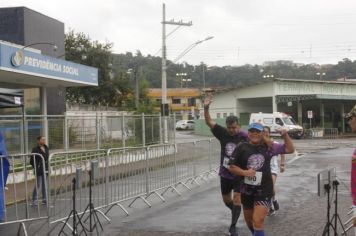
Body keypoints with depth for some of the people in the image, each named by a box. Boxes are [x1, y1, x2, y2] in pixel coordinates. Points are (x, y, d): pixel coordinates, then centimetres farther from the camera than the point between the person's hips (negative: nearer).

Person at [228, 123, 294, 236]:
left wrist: (285, 135, -12)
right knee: (249, 221, 19)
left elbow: (290, 149, 2)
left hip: (264, 190, -2)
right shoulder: (242, 148, -6)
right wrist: (244, 172, -18)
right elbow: (232, 167, -2)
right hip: (247, 190, 2)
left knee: (258, 221, -15)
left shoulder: (268, 147, -3)